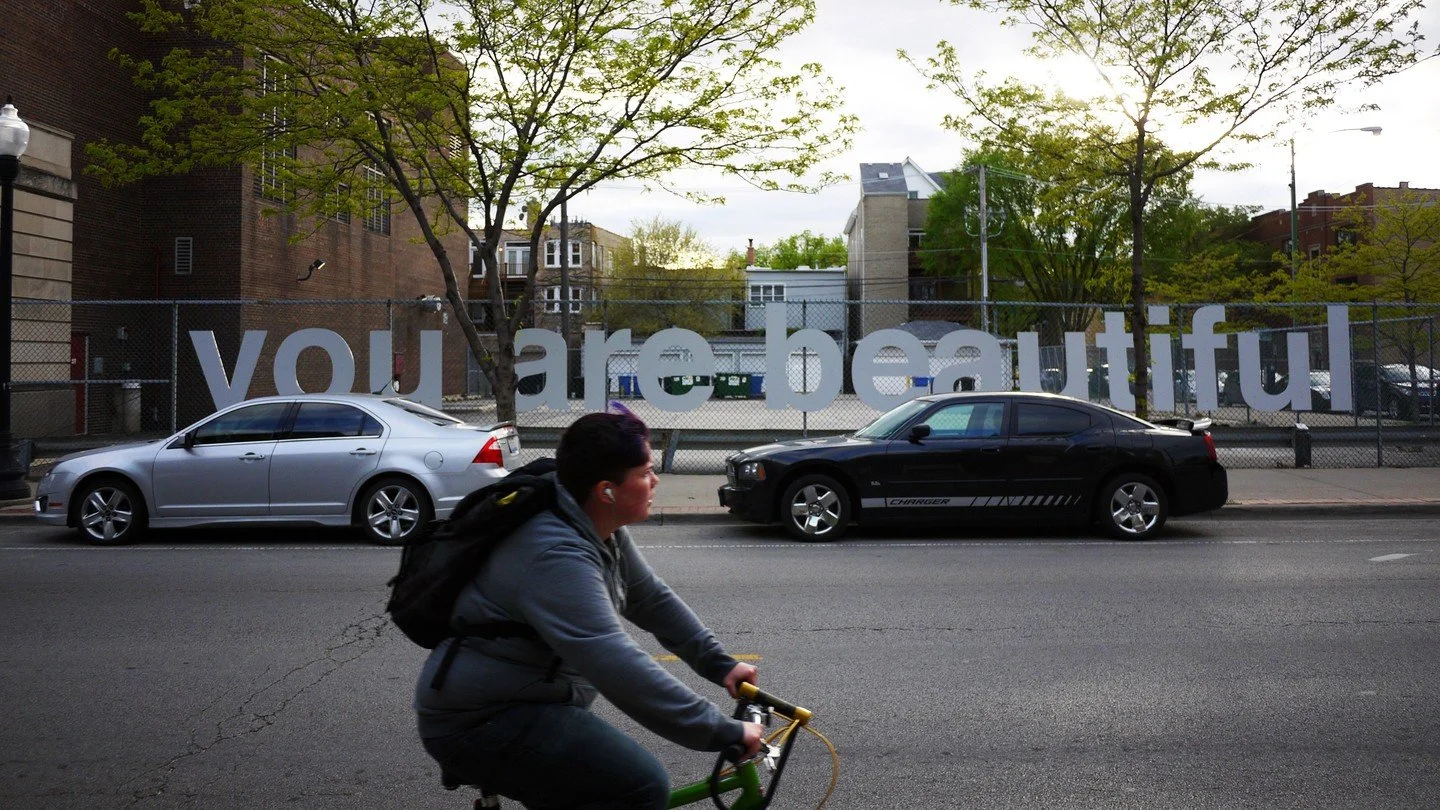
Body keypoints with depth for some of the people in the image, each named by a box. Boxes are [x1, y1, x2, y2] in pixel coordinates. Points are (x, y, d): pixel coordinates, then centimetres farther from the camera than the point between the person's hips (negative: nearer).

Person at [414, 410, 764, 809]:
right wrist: (723, 732, -32)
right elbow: (621, 668, -35)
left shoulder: (598, 527, 1)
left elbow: (651, 598, 9)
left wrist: (717, 663, 0)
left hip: (514, 701, 10)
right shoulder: (557, 556, -29)